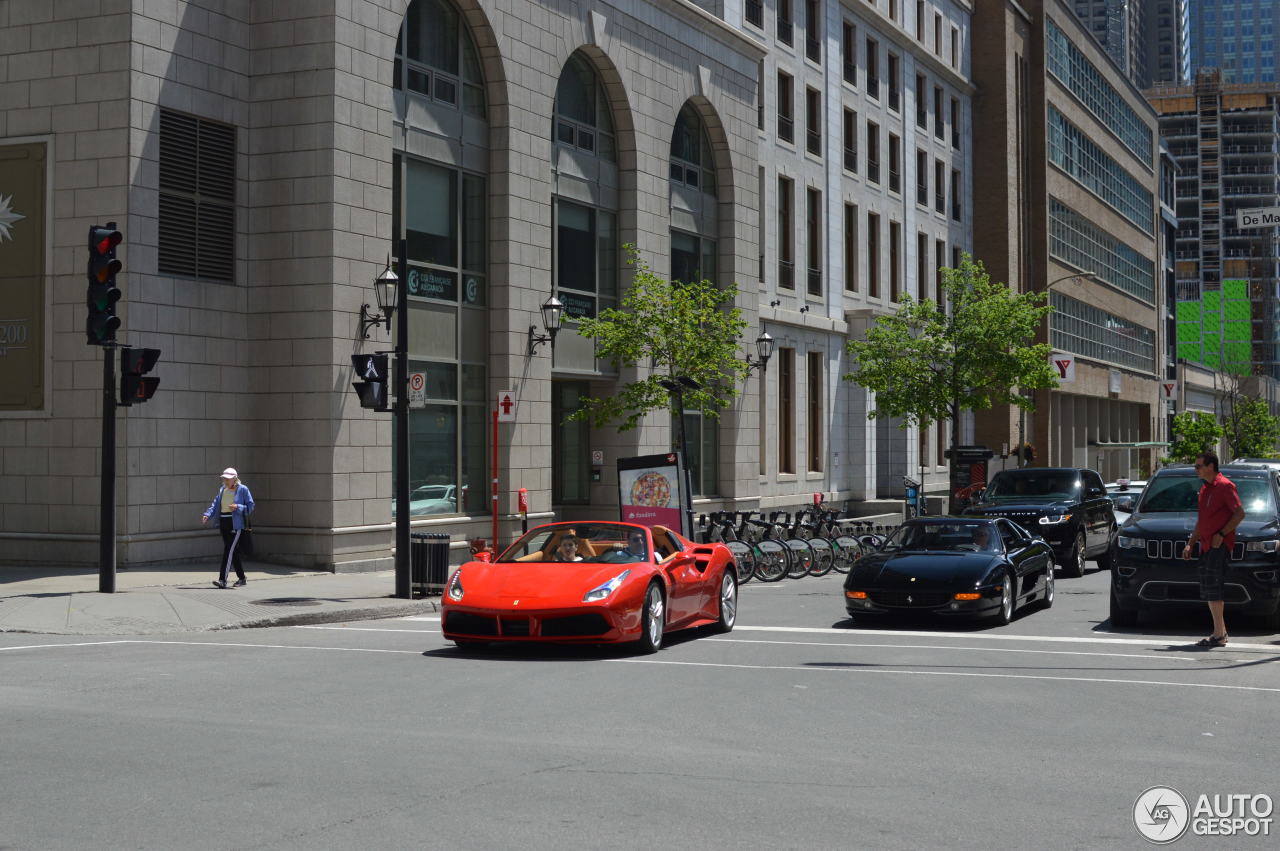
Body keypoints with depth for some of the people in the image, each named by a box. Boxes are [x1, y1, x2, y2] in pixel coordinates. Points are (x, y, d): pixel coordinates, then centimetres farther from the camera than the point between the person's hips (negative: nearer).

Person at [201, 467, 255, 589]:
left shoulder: (242, 489, -4)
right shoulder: (222, 490, 14)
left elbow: (250, 506, -5)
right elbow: (215, 505, 7)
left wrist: (238, 507, -20)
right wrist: (207, 515, -9)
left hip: (236, 524, -7)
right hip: (224, 523, 7)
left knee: (229, 551, -13)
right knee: (234, 552, 12)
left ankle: (222, 580, -17)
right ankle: (242, 579, 22)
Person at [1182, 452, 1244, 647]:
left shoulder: (1224, 486, -10)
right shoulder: (1204, 489, 18)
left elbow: (1240, 513, -15)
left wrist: (1221, 534, -17)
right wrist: (1190, 543, 18)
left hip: (1220, 545, -9)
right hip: (1206, 545, 9)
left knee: (1212, 587, -12)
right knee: (1207, 588, 10)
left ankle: (1218, 635, -10)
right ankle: (1221, 632, 17)